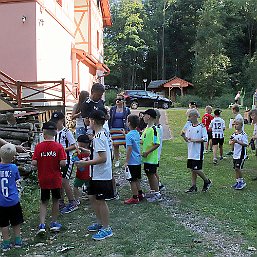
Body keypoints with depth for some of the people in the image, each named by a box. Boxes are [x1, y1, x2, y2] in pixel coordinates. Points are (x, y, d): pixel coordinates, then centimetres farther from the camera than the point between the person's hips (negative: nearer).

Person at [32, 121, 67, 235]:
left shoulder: (39, 146, -8)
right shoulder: (59, 147, -11)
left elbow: (34, 163, -12)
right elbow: (63, 163, -16)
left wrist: (42, 163, 8)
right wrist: (56, 163, 5)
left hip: (43, 180, 1)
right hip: (56, 179, -1)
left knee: (44, 202, 12)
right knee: (55, 200, 16)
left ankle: (42, 225, 0)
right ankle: (54, 223, 26)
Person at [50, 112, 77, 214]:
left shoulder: (67, 132, -11)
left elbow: (74, 146, -13)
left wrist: (62, 149, -22)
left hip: (66, 160, -7)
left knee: (64, 181, -8)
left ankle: (72, 203, 6)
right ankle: (61, 203, 22)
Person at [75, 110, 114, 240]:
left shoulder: (98, 137, -21)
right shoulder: (103, 134, 9)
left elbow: (103, 158, -26)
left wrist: (85, 163, -22)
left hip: (101, 175, -10)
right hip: (97, 174, 10)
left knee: (100, 200, 0)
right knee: (92, 197, 19)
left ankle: (106, 228, 13)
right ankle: (100, 223, 32)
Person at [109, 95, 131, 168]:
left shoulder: (127, 110, 5)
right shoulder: (112, 109, 8)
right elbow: (109, 120, 10)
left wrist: (128, 130, 1)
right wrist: (109, 129, 4)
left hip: (123, 129, -1)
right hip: (114, 129, 2)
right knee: (115, 145, 5)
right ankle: (117, 160, 18)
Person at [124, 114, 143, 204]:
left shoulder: (129, 135, -18)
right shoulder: (137, 133, 6)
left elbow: (129, 149, -20)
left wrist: (126, 161, -15)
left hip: (132, 162, -8)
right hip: (138, 160, 8)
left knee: (133, 180, 1)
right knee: (137, 179, 19)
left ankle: (135, 198, 9)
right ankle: (140, 194, 28)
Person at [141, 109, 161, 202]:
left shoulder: (153, 129, -19)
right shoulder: (147, 128, 10)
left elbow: (157, 144, -23)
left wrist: (147, 152, -22)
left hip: (151, 158, -9)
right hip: (146, 157, 9)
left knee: (152, 174, -1)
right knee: (148, 174, 16)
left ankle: (157, 194, 9)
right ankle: (152, 192, 29)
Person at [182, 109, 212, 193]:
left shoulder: (201, 126, -10)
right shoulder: (189, 127, 9)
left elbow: (205, 139, -14)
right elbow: (187, 139, 12)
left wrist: (194, 140, -20)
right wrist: (183, 135, -8)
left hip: (198, 152, -6)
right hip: (191, 152, 7)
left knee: (197, 169, -6)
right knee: (192, 169, 10)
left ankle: (207, 181, 17)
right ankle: (193, 186, 20)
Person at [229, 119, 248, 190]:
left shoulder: (243, 134, -13)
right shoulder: (234, 134, 9)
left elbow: (246, 144, -19)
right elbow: (230, 143, 15)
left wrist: (237, 141, -25)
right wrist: (232, 142, -8)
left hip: (241, 155, -7)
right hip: (235, 154, 7)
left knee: (238, 168, -8)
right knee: (236, 168, 12)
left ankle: (242, 182, 7)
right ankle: (237, 181, 24)